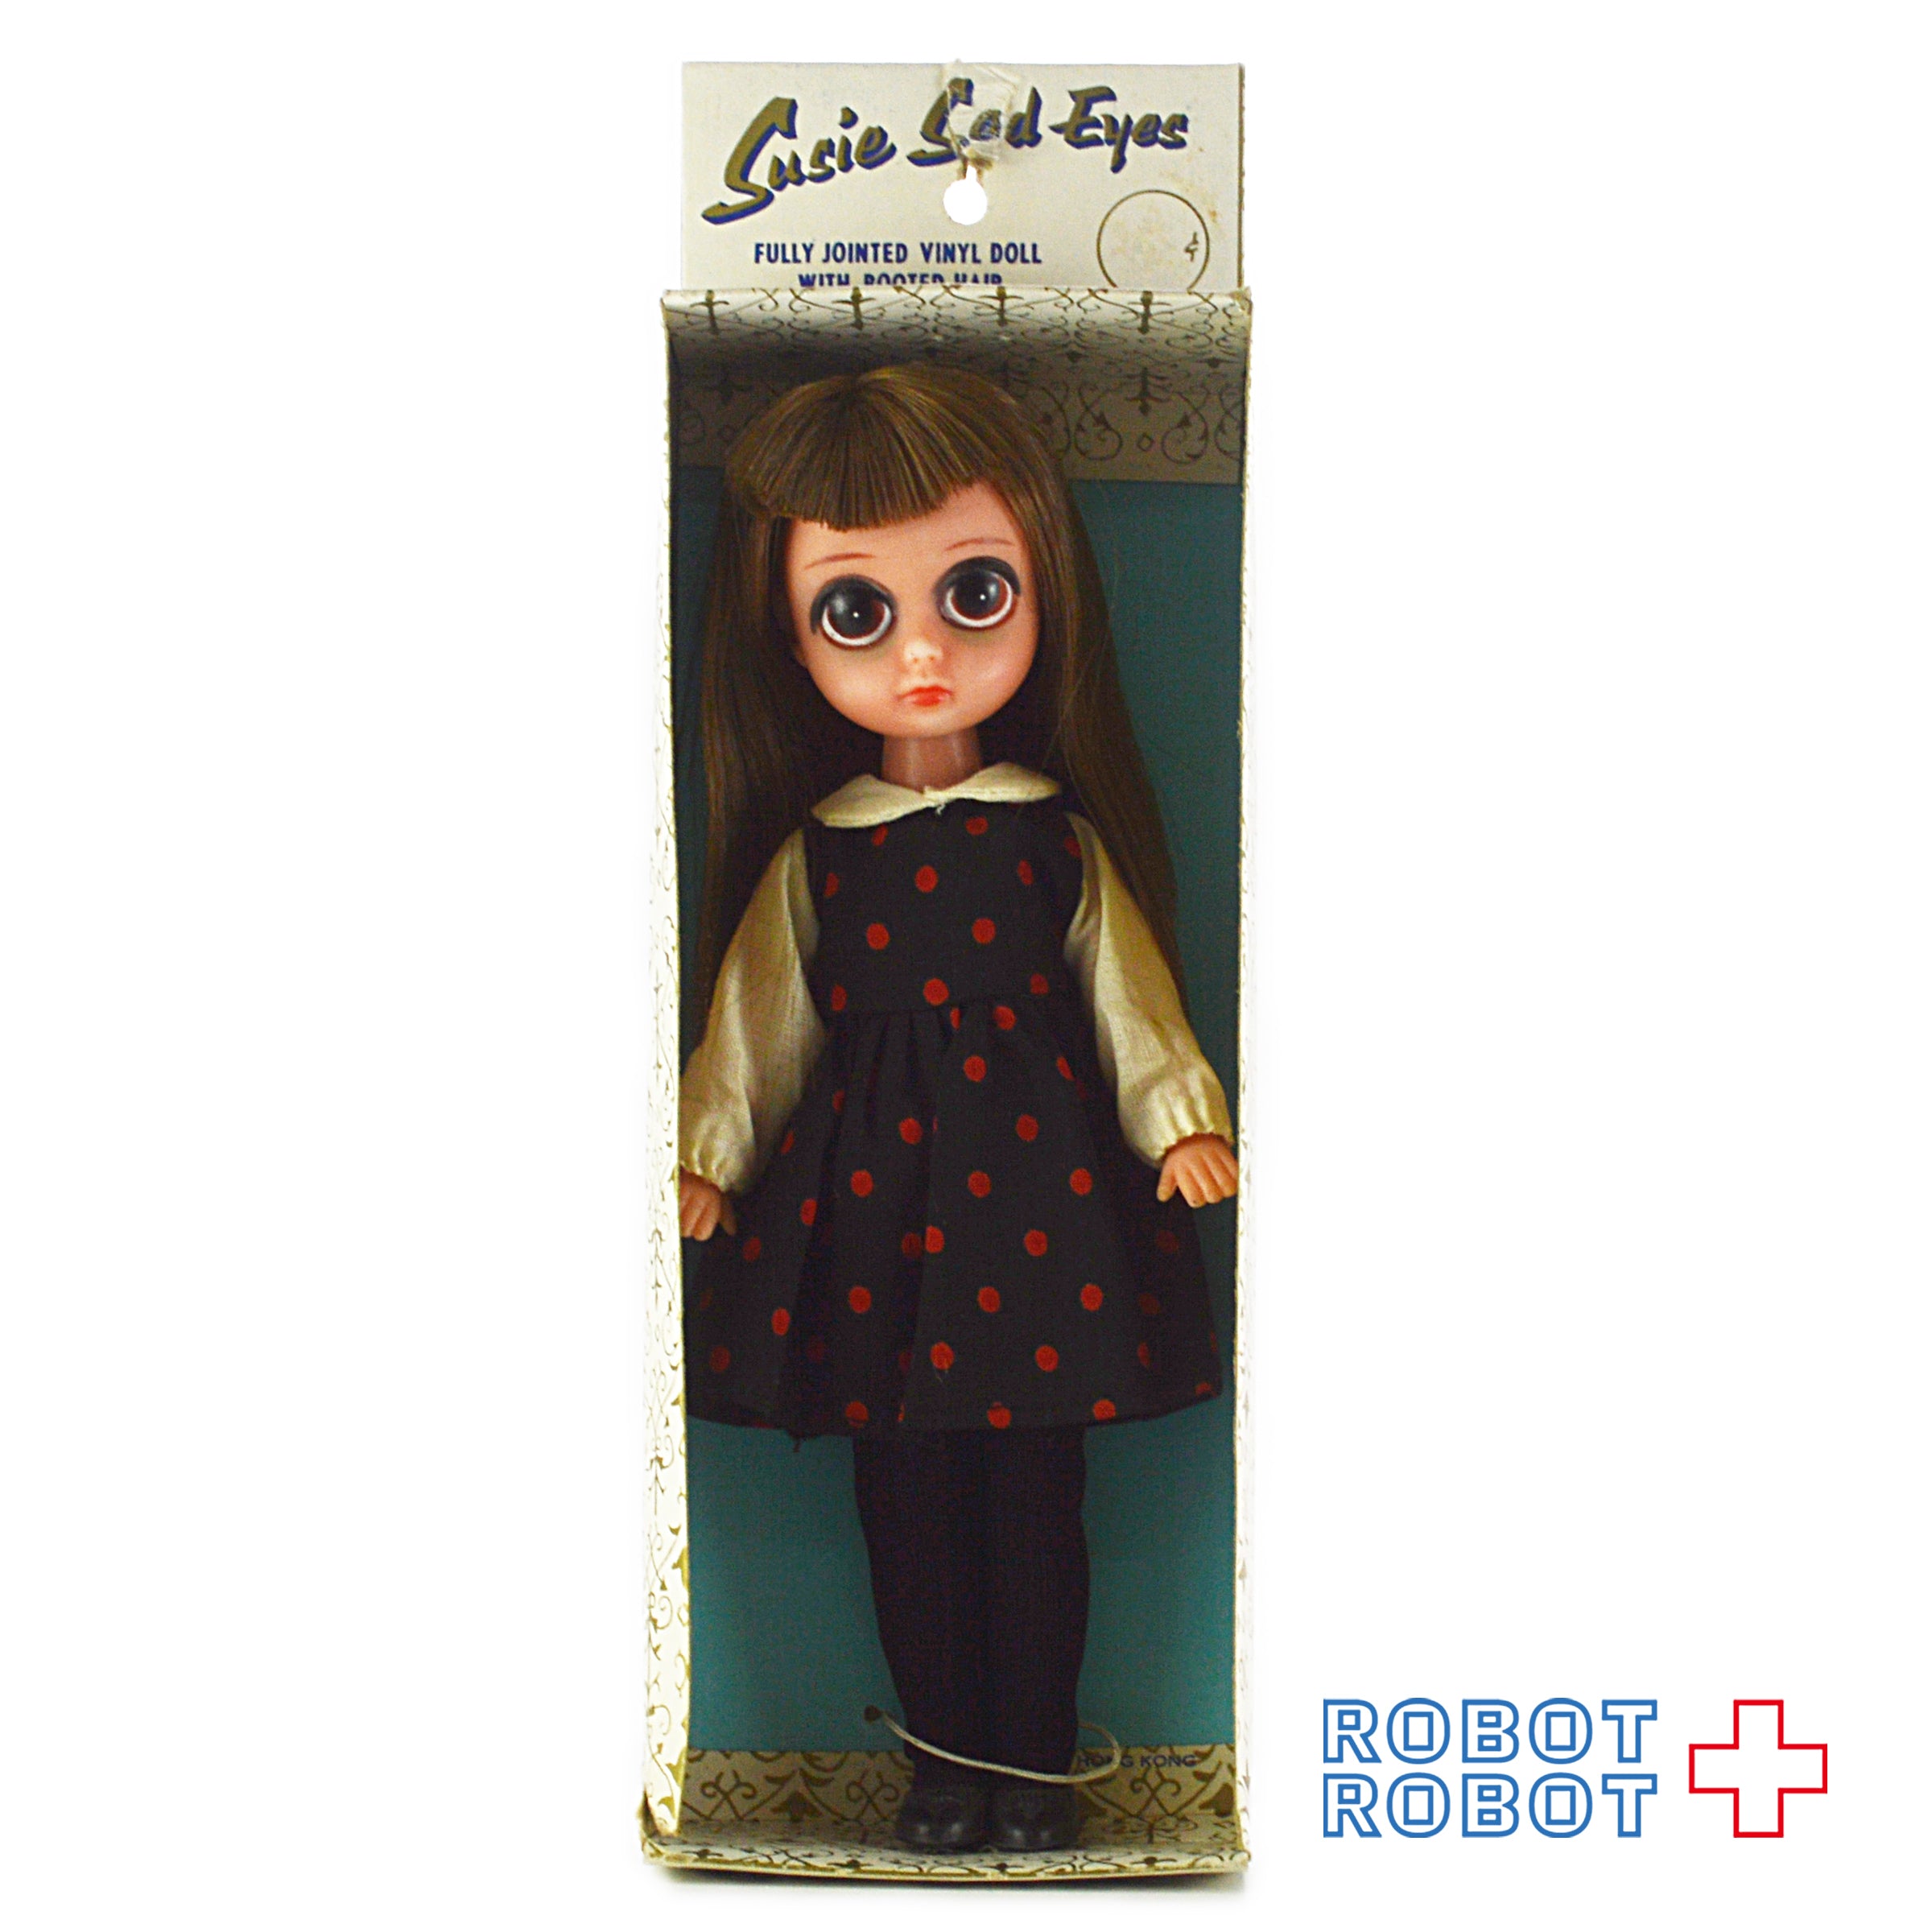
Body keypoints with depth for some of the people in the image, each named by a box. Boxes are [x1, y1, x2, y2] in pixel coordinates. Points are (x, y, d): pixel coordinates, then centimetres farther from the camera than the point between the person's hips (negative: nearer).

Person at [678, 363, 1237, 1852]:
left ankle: (1037, 1760, 25)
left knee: (1035, 1497, 6)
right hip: (870, 1189, 2)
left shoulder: (1062, 835, 1)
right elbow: (760, 1008, 9)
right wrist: (710, 1149, 6)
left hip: (1039, 1176, -1)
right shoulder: (810, 850, 3)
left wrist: (1180, 1118, -4)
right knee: (906, 1501, 10)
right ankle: (947, 1759, 28)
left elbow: (1127, 988, 4)